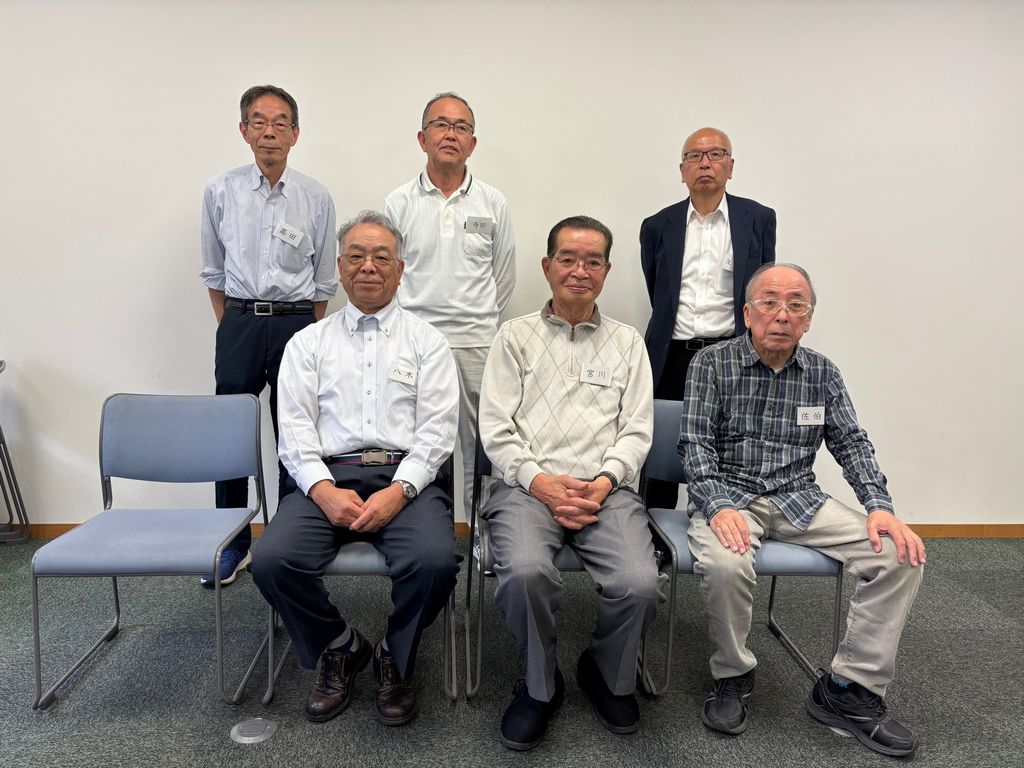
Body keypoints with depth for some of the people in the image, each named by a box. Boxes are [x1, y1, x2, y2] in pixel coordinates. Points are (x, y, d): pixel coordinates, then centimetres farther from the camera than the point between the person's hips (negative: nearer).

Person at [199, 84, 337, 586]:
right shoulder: (220, 191, 4)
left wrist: (309, 336, 7)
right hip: (238, 322, 1)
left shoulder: (316, 197, 2)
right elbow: (213, 271, 12)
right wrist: (230, 328, 8)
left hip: (297, 322, -1)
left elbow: (324, 281, 8)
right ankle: (233, 543, 19)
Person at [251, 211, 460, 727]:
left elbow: (437, 428, 1)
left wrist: (398, 491, -15)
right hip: (327, 477, 2)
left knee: (435, 561, -29)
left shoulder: (425, 341, 12)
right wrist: (324, 490, -13)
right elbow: (294, 428, 5)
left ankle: (395, 661, 4)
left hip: (406, 477, -1)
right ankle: (339, 648, 7)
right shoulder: (308, 342, 16)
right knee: (271, 561, -24)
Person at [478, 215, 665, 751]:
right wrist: (539, 481, -11)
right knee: (525, 571, -32)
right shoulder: (515, 336, 12)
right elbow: (496, 428, 3)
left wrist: (604, 481, -9)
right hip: (528, 485, -1)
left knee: (640, 583, -25)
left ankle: (608, 675, 11)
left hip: (606, 489, 2)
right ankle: (540, 684, 1)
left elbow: (637, 430, 9)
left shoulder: (628, 342, 17)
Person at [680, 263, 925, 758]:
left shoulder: (823, 373, 9)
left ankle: (848, 689, -2)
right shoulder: (711, 364, -2)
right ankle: (732, 676, -5)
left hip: (800, 499, 4)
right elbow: (696, 444, -8)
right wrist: (718, 506, -24)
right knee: (725, 564, -36)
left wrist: (879, 505, -10)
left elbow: (851, 442, 7)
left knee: (901, 556, -16)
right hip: (728, 493, -4)